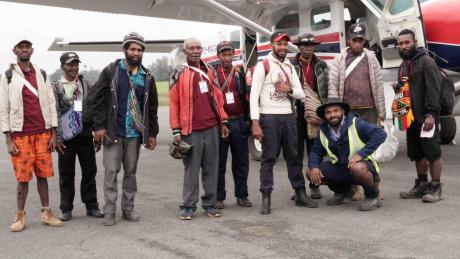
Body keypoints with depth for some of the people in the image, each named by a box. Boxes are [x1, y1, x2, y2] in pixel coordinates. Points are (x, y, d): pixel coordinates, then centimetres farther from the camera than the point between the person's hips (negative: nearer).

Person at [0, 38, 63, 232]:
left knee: (43, 175, 7)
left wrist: (53, 134, 4)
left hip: (42, 134, 3)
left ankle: (46, 213, 15)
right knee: (23, 177, 1)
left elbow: (51, 105, 10)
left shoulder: (42, 75, 11)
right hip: (20, 135, -2)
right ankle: (20, 216, 12)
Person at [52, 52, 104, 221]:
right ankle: (66, 209, 17)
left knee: (90, 172, 8)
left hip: (85, 135, 3)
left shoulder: (86, 84, 11)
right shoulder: (56, 87, 2)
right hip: (66, 137, -2)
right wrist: (56, 137, -11)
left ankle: (91, 206, 19)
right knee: (66, 174, 5)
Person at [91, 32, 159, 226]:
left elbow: (152, 107, 13)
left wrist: (152, 133, 9)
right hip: (112, 132, -3)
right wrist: (99, 126, -9)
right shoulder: (111, 71, 0)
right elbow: (96, 98, -2)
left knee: (131, 172, 10)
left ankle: (128, 208, 20)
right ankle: (109, 212, 6)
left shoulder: (147, 77, 9)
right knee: (111, 171, -2)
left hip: (135, 133, 3)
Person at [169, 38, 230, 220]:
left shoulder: (210, 70, 13)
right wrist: (176, 131, -6)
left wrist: (223, 121, 13)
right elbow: (174, 102, -2)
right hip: (191, 130, -4)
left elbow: (218, 97, 17)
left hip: (212, 127, 4)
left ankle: (210, 204, 17)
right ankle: (188, 206, 10)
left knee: (211, 168, 8)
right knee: (191, 169, 1)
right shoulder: (179, 73, 0)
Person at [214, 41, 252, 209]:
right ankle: (219, 197, 12)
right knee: (219, 162, 4)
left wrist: (246, 120, 5)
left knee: (241, 161, 7)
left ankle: (242, 195, 18)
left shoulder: (240, 73, 11)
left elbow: (246, 97, 11)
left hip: (239, 122, 3)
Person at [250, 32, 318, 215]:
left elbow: (301, 94, 14)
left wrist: (289, 89, -9)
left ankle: (300, 194, 20)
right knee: (269, 159, -3)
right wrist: (255, 123, -18)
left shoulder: (290, 67, 15)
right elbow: (254, 95, -11)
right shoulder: (263, 66, -4)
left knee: (293, 157, 11)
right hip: (269, 117, -6)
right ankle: (266, 198, 3)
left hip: (288, 116, 6)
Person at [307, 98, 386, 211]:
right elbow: (315, 152, 10)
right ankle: (343, 191, 17)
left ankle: (372, 197, -8)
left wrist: (361, 154, -31)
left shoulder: (355, 123, -15)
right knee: (311, 173, -8)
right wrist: (314, 167, -12)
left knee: (357, 168, -41)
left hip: (363, 165, -6)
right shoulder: (323, 131, 2)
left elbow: (380, 134, -25)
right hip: (339, 167, 6)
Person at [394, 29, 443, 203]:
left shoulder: (426, 61, -8)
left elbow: (433, 89, -15)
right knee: (417, 154, 14)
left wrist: (431, 114, -22)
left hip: (426, 117, -8)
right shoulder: (403, 65, 18)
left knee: (432, 152, -2)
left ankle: (436, 188, 5)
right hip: (411, 117, 8)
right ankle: (422, 185, 25)